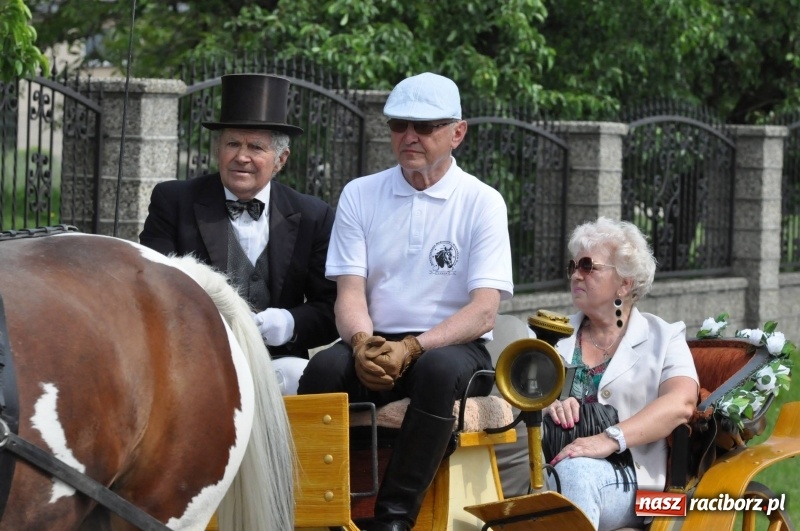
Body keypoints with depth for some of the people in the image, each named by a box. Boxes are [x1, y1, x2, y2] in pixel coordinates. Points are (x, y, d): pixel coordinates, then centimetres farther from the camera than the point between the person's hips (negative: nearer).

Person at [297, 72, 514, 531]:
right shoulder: (360, 195, 10)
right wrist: (363, 343, -21)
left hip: (451, 346, -2)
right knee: (326, 367, -31)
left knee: (439, 369, -37)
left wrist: (411, 348, -23)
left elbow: (484, 312, -8)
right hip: (376, 344, 2)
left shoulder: (482, 203, 1)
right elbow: (350, 292, 3)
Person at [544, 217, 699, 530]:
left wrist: (610, 439, -22)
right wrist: (547, 405, -12)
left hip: (625, 480, -3)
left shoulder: (662, 337, 12)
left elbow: (681, 402, -7)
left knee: (575, 471, -38)